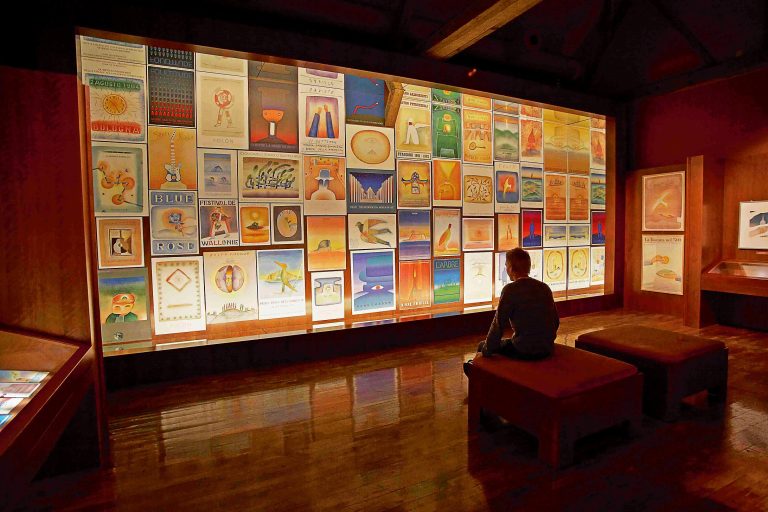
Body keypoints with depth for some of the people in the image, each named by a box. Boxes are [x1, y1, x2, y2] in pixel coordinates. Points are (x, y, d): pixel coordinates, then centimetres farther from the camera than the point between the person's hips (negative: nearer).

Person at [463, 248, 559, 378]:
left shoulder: (510, 290, -15)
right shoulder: (545, 287, 4)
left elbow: (498, 324, -14)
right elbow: (556, 321, 12)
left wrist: (486, 350, -3)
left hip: (524, 350, -7)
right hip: (547, 349, 7)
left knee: (483, 345, 12)